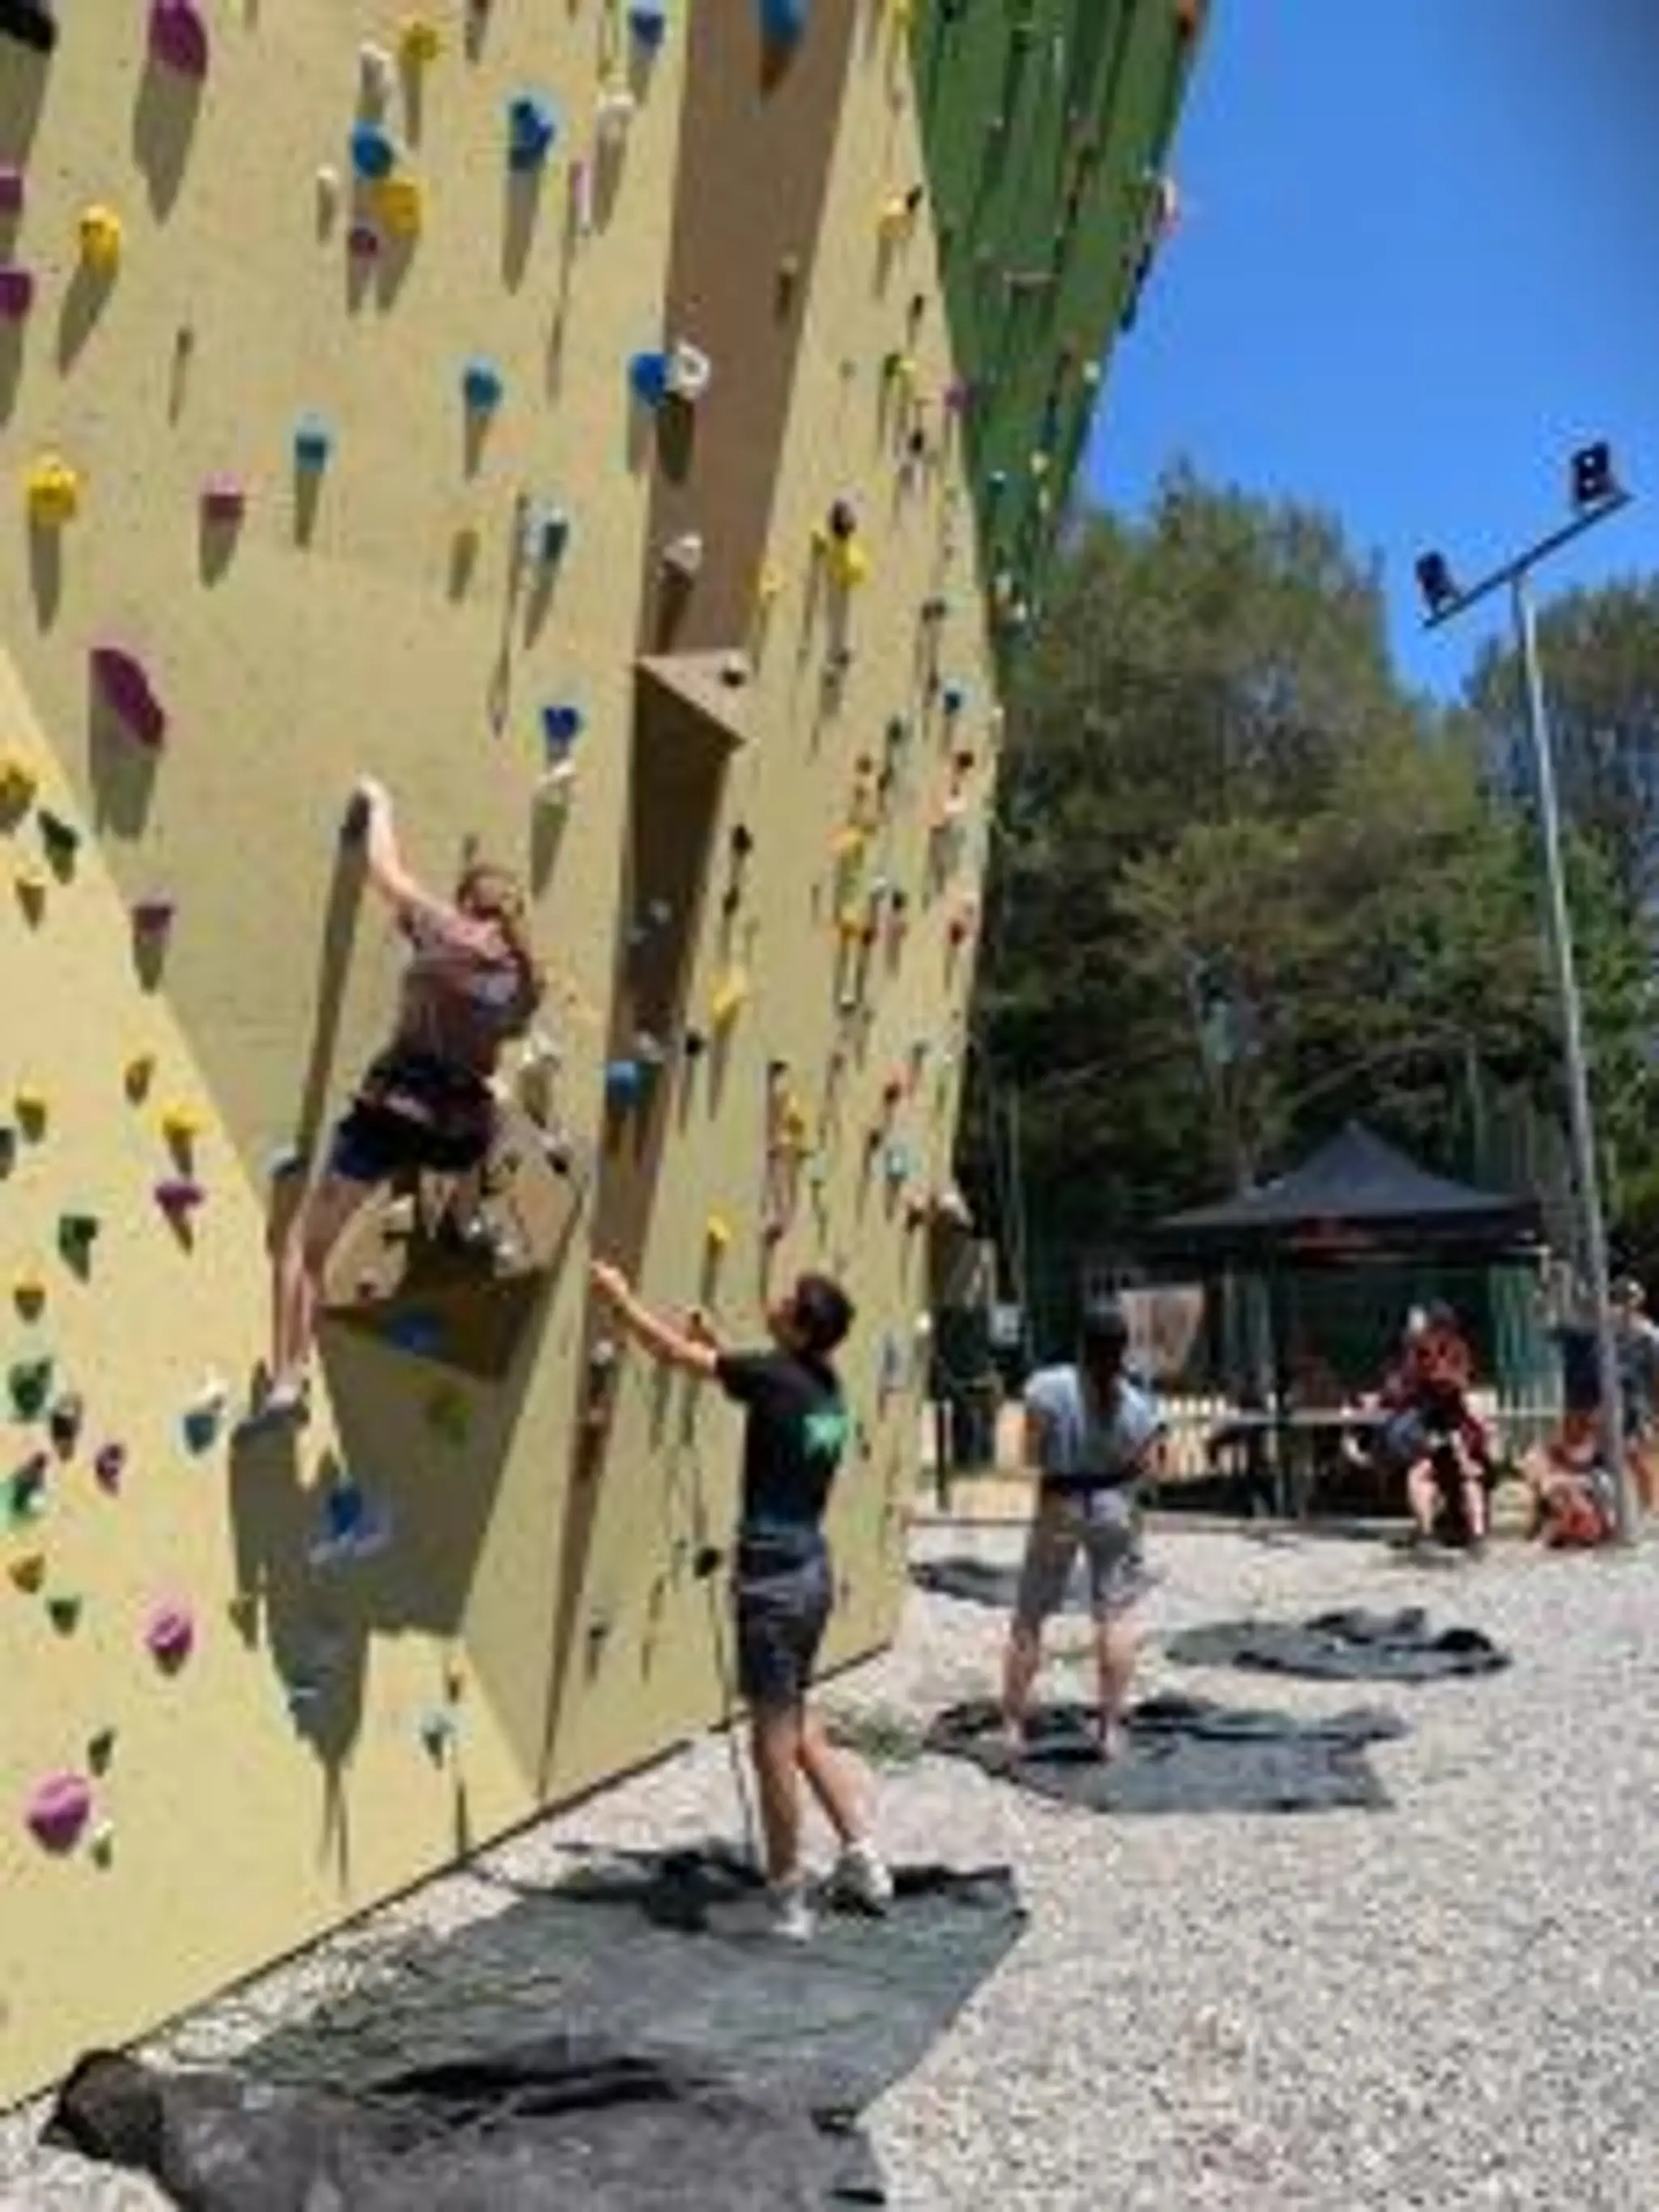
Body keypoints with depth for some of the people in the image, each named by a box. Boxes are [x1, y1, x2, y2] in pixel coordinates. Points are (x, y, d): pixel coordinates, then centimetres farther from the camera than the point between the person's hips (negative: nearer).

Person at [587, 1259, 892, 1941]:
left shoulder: (777, 1377, -17)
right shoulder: (825, 1387, 5)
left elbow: (673, 1351, -7)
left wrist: (619, 1296, 5)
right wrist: (718, 1348, 17)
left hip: (774, 1578, -8)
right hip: (812, 1571, 8)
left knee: (774, 1742, 3)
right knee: (799, 1724, 22)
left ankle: (788, 1902, 15)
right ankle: (862, 1859, 27)